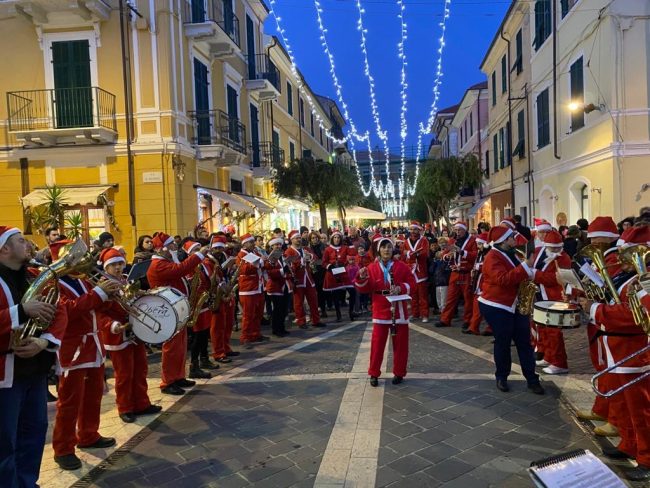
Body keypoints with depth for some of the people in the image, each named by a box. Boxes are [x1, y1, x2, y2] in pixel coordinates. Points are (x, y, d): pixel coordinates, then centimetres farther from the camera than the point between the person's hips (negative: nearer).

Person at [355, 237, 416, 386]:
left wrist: (401, 288, -18)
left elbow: (411, 283, -1)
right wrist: (362, 278, -21)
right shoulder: (372, 267, 0)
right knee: (377, 343, 1)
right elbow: (365, 289, -2)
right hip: (380, 310, 0)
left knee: (400, 343, 7)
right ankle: (374, 373, 12)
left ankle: (399, 373, 20)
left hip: (398, 310, 1)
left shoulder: (402, 266, 1)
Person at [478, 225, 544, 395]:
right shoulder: (493, 257, -17)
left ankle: (532, 378, 13)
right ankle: (501, 377, 19)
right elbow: (503, 279, -30)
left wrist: (529, 274, 2)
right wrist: (525, 266, -31)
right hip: (496, 307, -8)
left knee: (525, 342, 7)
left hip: (515, 305, 8)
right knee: (503, 342, 2)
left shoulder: (510, 254, 13)